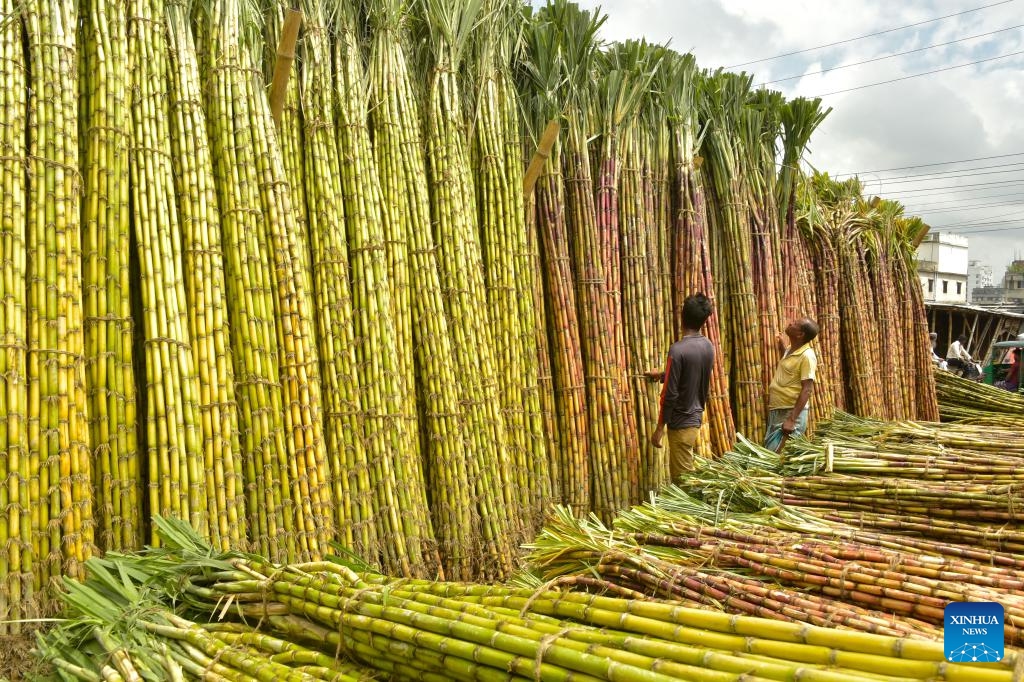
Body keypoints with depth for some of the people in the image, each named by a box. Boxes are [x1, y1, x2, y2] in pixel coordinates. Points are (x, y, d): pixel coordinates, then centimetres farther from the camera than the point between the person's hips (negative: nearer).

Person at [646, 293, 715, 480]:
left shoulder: (678, 349, -21)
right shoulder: (708, 346, 2)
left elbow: (670, 394, -20)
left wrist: (660, 427, -11)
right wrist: (662, 374, 36)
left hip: (681, 423, -7)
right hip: (696, 418, 8)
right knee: (679, 472, 18)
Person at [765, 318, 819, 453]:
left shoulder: (807, 356, -17)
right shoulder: (790, 350, 10)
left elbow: (807, 390, -21)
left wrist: (792, 419, -27)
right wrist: (782, 346, 28)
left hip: (792, 412, -9)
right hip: (776, 411, 9)